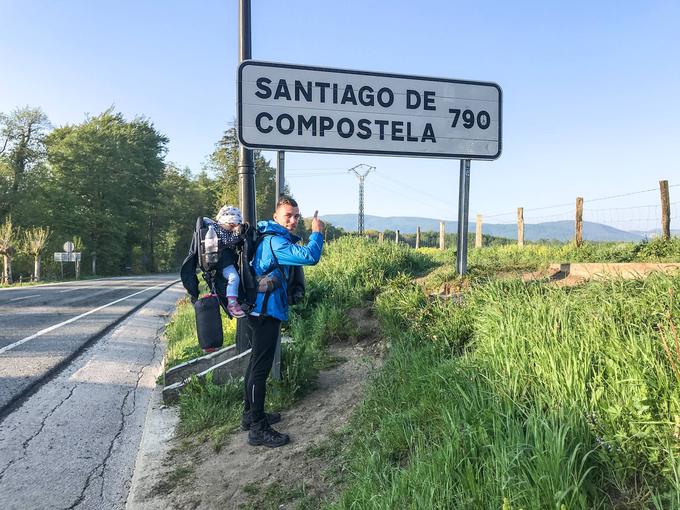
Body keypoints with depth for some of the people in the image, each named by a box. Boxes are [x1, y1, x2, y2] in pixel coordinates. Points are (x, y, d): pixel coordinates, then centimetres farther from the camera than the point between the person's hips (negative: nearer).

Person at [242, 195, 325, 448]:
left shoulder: (273, 238, 13)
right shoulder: (275, 242, -19)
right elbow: (310, 256, -29)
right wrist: (317, 232, -15)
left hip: (261, 311, 11)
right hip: (266, 313, -11)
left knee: (256, 364, 19)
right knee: (260, 369, -5)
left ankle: (251, 415, 32)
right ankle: (258, 430, 4)